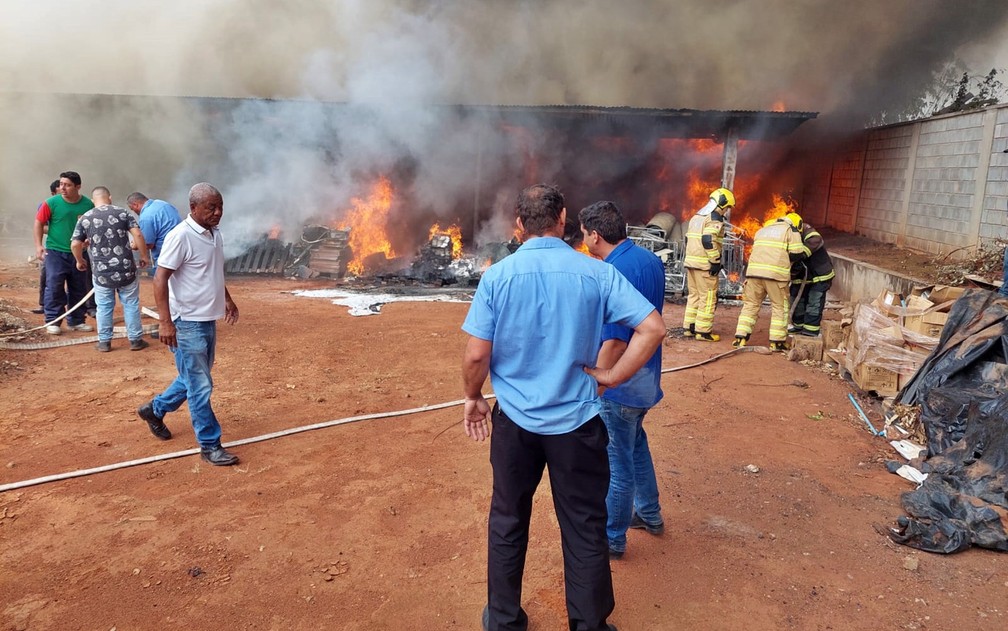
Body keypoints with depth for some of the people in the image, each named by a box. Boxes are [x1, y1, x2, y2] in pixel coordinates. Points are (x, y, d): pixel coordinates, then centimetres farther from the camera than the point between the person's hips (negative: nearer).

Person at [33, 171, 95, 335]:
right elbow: (39, 223, -1)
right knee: (54, 287, -5)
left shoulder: (88, 205, -4)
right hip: (55, 252, -3)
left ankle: (76, 321, 20)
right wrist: (38, 245, -6)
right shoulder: (51, 203, -9)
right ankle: (52, 321, 3)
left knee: (79, 289, 9)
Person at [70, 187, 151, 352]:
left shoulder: (85, 218, 3)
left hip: (101, 271, 1)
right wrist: (144, 256, 2)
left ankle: (104, 342, 19)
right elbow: (138, 235, -9)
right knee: (131, 304, 10)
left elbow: (75, 245, 2)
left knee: (104, 307, 12)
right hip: (125, 268, -1)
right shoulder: (122, 212, 0)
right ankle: (135, 340, 15)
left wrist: (80, 261, 19)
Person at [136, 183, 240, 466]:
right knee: (201, 386, -1)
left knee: (194, 379, 21)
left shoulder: (215, 234, 8)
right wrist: (165, 321, -24)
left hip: (208, 319, 9)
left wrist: (227, 299, 27)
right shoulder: (181, 236, -18)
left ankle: (155, 409, 42)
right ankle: (210, 445, 9)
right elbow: (160, 279, -19)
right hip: (187, 322, -9)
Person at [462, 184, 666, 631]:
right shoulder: (596, 273, -8)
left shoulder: (497, 276, -9)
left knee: (508, 523, 19)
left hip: (515, 420, 1)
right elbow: (653, 328, -12)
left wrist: (473, 398, 7)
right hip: (577, 422, -1)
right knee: (585, 530, 14)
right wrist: (612, 376, -4)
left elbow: (476, 356, -11)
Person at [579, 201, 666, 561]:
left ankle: (612, 539, 23)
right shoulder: (650, 260, 2)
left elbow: (614, 343, -29)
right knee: (635, 444, 27)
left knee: (616, 462, 6)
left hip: (621, 384, -9)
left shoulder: (614, 274, -27)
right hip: (647, 378, 9)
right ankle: (649, 514, 43)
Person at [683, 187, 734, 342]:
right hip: (705, 265, -9)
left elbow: (688, 239, 19)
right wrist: (716, 261, -18)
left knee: (694, 295, 15)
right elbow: (708, 240, -23)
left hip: (690, 261, 9)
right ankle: (703, 331, -1)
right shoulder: (714, 218, -11)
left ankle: (689, 327, 18)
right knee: (708, 298, -2)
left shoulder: (696, 217, 18)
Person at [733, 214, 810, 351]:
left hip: (754, 271, 5)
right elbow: (797, 254, 0)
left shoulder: (762, 230, 25)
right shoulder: (791, 230, 7)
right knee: (779, 307, 7)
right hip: (776, 273, -4)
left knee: (750, 304, 11)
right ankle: (777, 341, 9)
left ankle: (741, 337, 6)